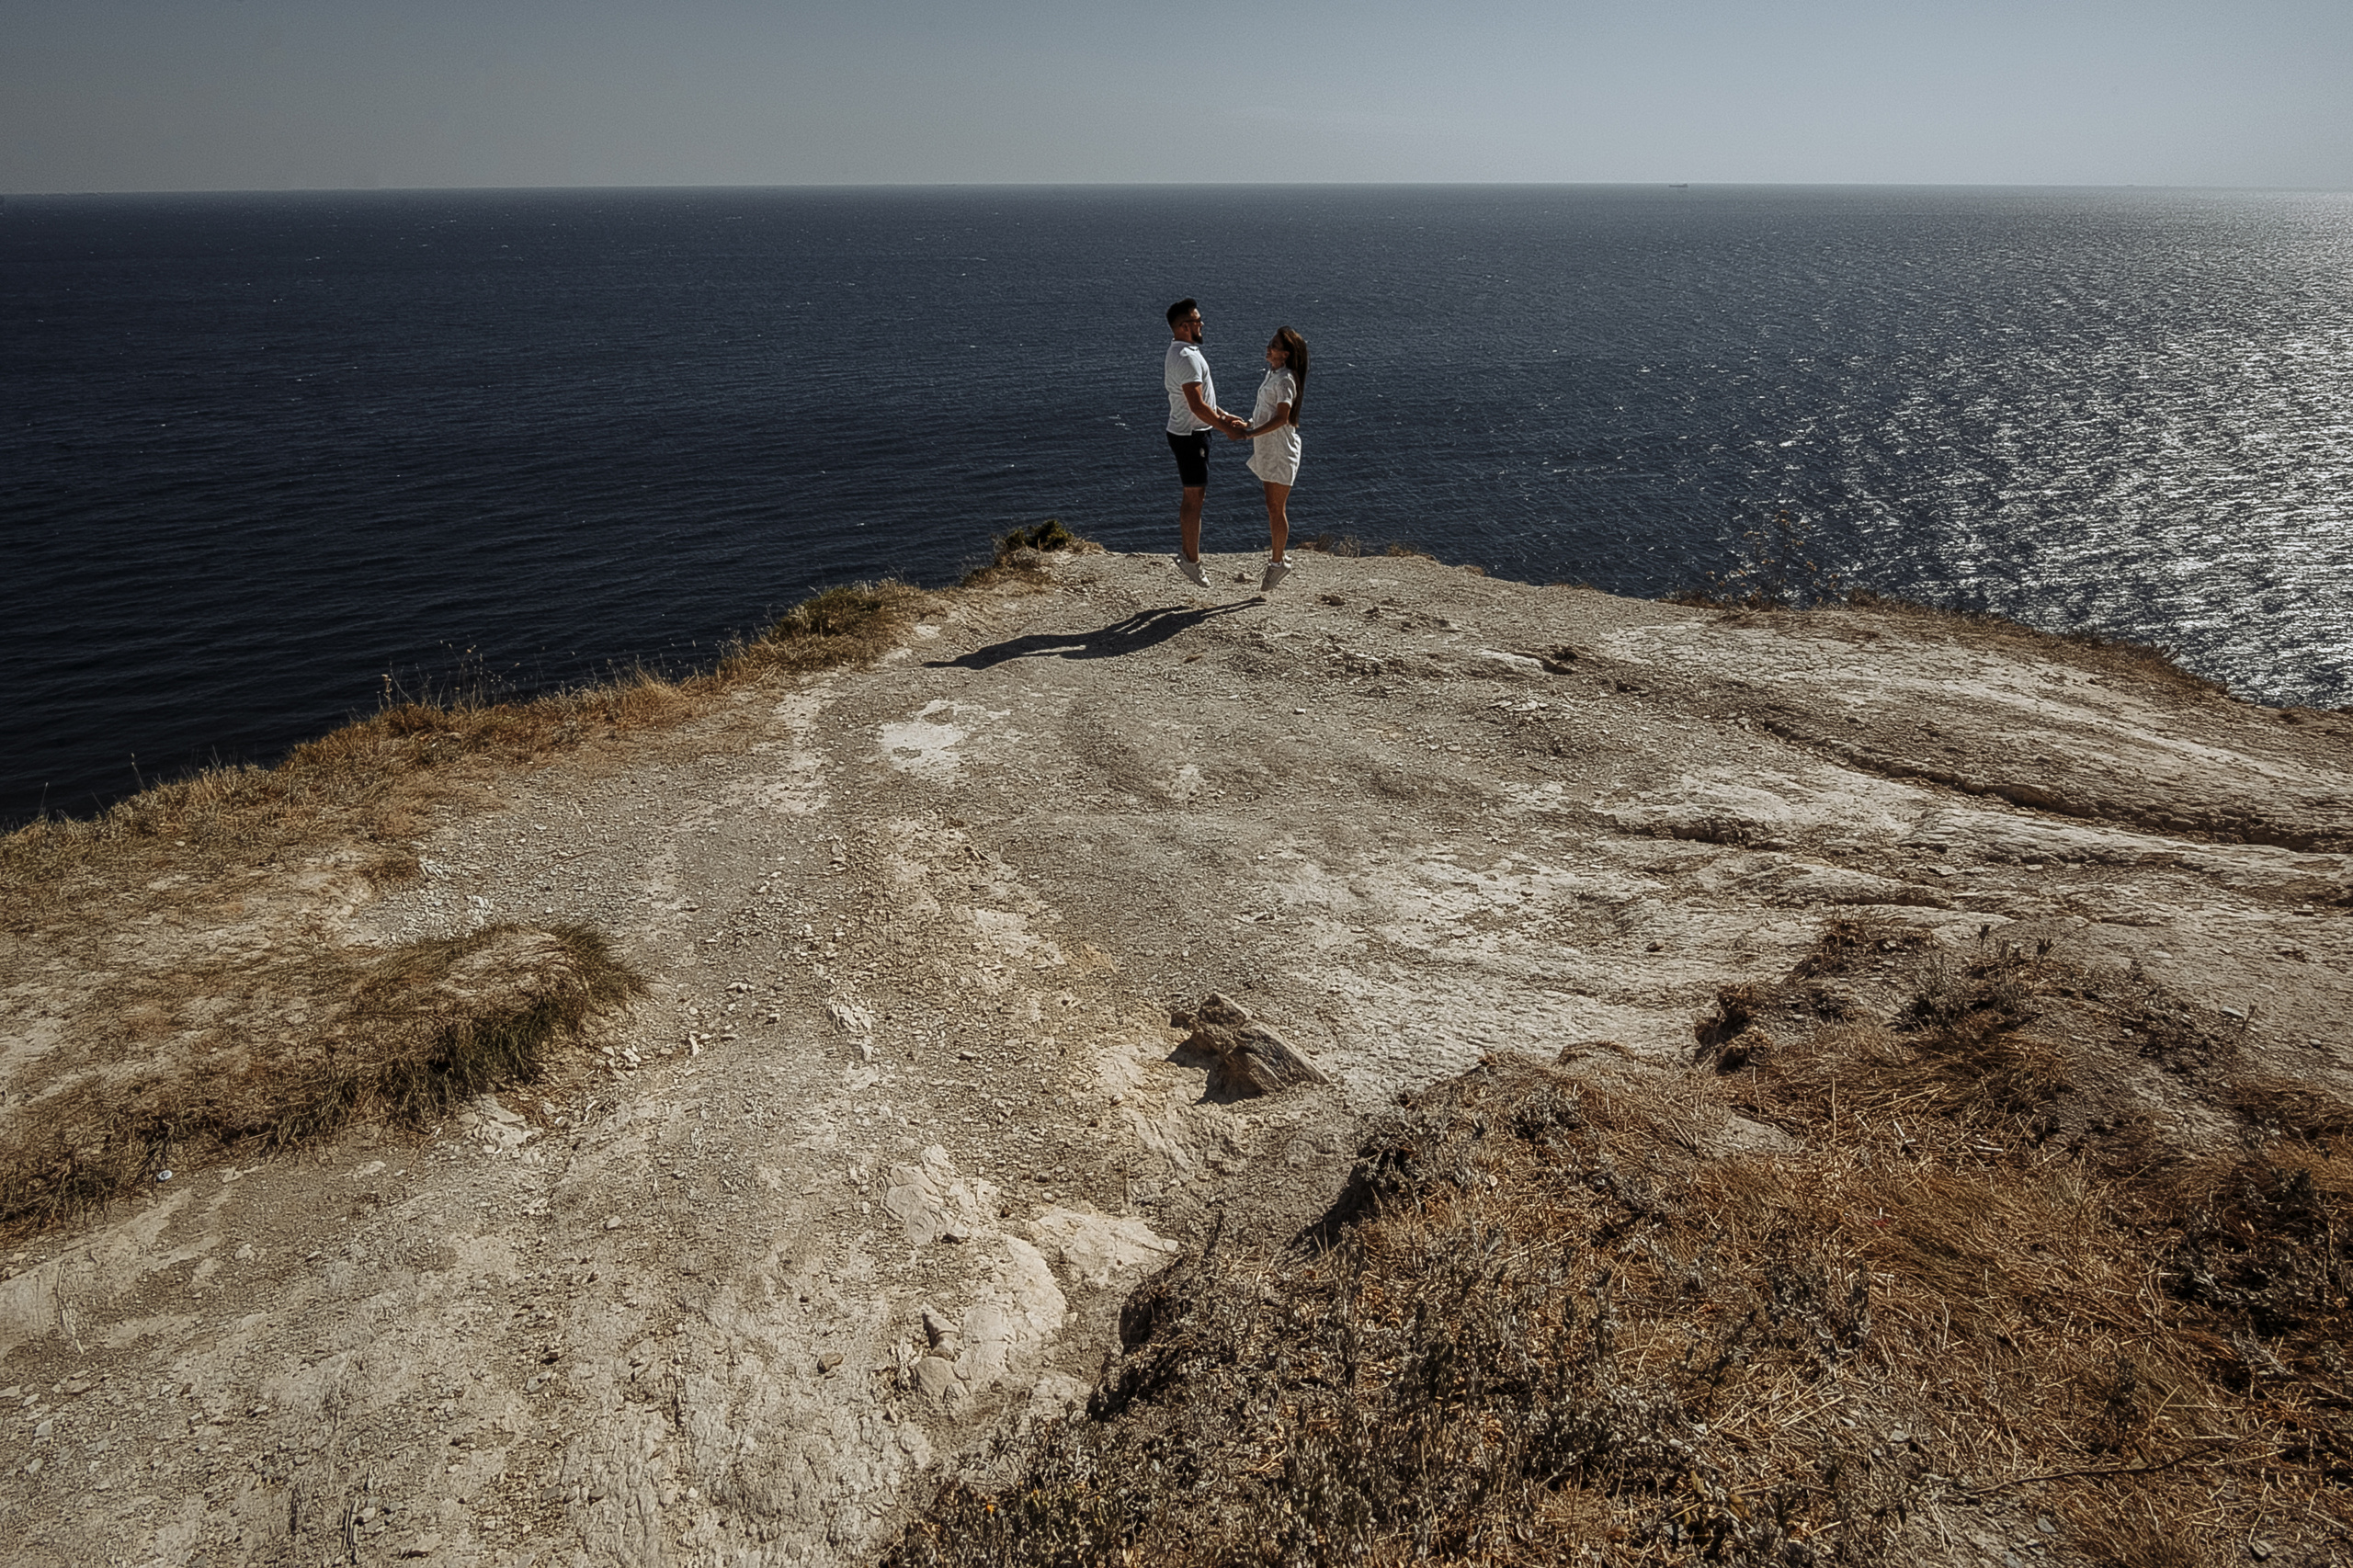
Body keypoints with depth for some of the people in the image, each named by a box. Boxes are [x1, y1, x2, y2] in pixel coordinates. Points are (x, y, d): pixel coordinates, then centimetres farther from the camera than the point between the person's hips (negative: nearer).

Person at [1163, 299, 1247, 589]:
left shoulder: (1181, 352, 14)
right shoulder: (1187, 357, -21)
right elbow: (1197, 406, -25)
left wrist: (1223, 415, 17)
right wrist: (1225, 427, -16)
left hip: (1189, 433, 11)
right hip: (1190, 436, -11)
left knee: (1193, 497, 15)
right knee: (1194, 498, -3)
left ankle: (1186, 555, 22)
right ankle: (1191, 560, 4)